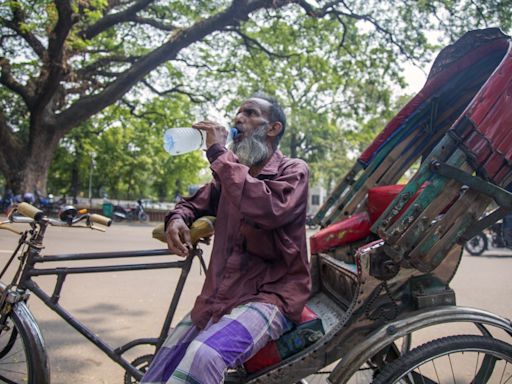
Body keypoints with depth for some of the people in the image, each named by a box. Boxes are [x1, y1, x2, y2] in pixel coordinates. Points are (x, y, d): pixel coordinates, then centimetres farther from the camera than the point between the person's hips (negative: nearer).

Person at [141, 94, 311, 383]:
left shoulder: (293, 171, -2)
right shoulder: (232, 171, 17)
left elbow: (267, 210, -23)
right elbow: (197, 202, 28)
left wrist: (218, 153, -17)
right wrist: (178, 218, 2)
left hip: (270, 294, -6)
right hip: (219, 295, 6)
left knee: (202, 357, -34)